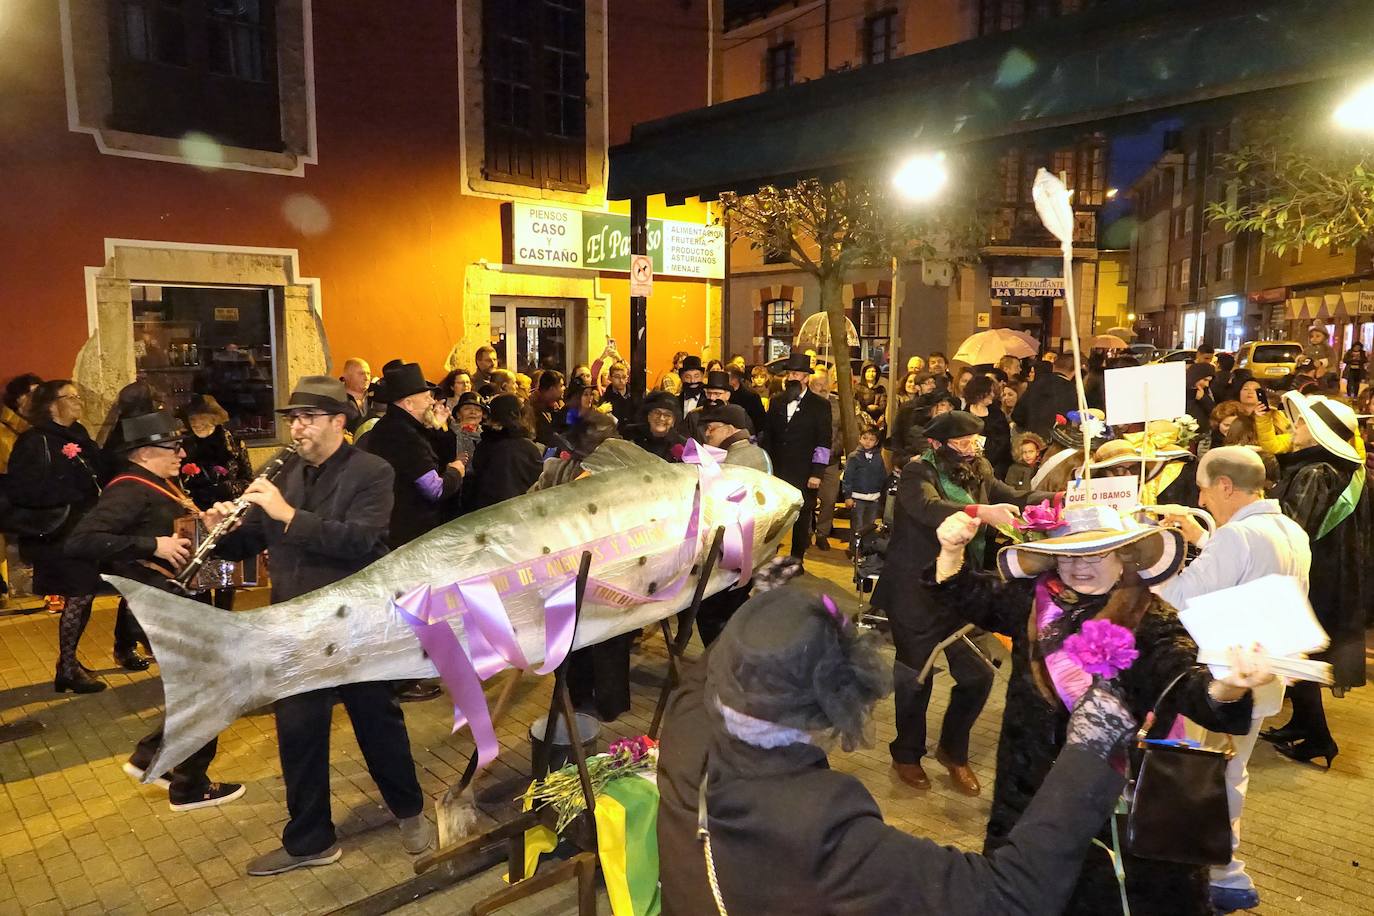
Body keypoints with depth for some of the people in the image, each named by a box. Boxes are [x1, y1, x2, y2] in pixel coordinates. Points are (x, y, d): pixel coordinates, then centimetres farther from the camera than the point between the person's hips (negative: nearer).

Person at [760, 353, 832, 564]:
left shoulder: (820, 405, 0)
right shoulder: (776, 403, 12)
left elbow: (824, 441, -5)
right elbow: (766, 436, 13)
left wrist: (816, 473, -12)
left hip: (804, 475, -3)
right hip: (776, 472, 3)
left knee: (801, 521, 5)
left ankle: (796, 562, 18)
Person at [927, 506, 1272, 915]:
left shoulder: (1154, 623, -11)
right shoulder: (1034, 600, -1)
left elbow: (1189, 687, -25)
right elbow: (964, 595, 4)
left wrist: (1228, 686, -48)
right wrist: (952, 550, -16)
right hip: (1031, 786, 3)